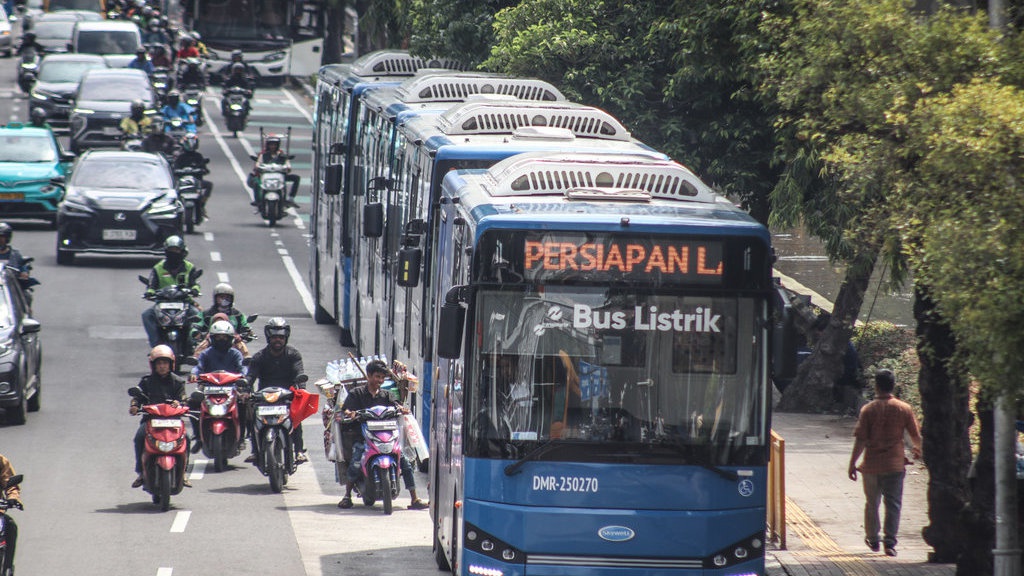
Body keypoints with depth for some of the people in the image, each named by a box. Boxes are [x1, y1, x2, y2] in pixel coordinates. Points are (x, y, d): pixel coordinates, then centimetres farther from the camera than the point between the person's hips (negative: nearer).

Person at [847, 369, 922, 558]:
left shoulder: (868, 409, -8)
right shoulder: (904, 409, -4)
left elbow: (860, 439, -10)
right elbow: (916, 435, 4)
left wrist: (852, 463, -3)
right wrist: (918, 450, 26)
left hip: (872, 464, 0)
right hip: (895, 464, 0)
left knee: (872, 503, 16)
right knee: (893, 505, 4)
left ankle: (872, 539, 27)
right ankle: (889, 543, -4)